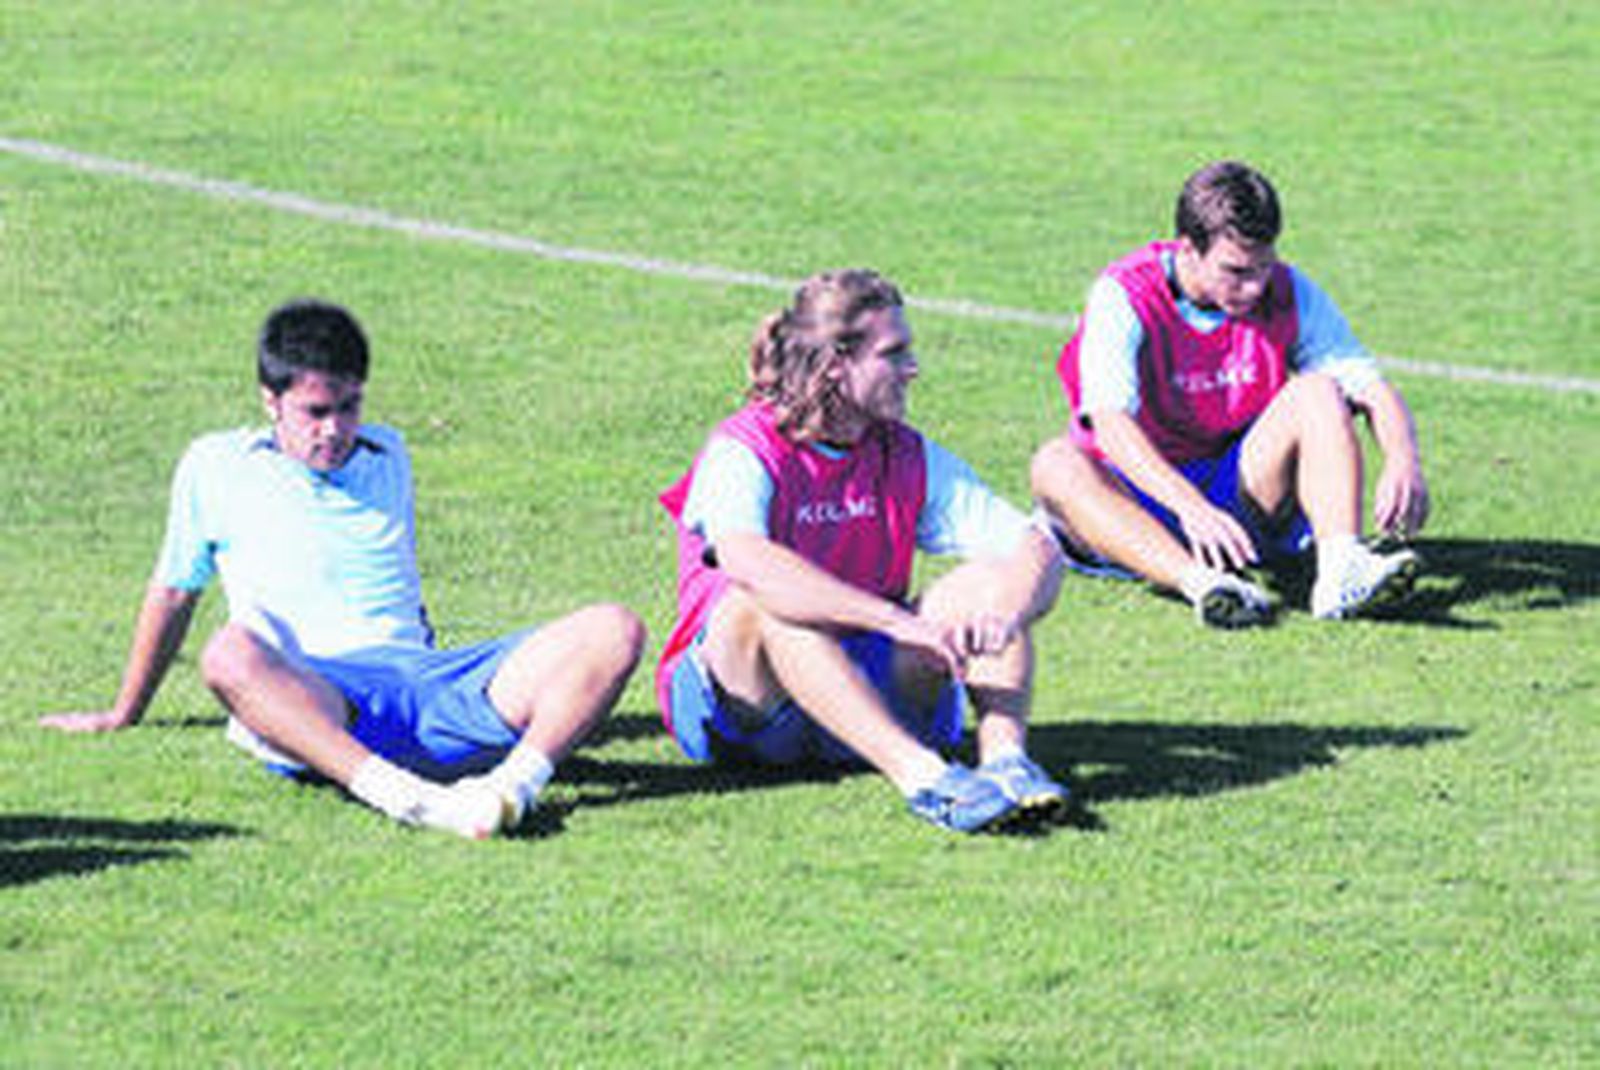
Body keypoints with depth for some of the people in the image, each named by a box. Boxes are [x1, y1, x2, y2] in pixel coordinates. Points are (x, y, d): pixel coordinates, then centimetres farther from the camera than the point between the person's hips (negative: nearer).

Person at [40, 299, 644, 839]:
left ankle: (517, 781, -47)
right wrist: (125, 714, 28)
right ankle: (402, 797, -60)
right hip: (316, 697, -3)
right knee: (230, 655, -41)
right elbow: (173, 594, 22)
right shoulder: (216, 467, 13)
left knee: (613, 632, -19)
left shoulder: (388, 456, 23)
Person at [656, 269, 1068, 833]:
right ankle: (920, 774, -48)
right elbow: (747, 564, -36)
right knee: (767, 603, -36)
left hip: (869, 690, 5)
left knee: (990, 582, -12)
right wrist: (901, 622, -43)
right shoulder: (743, 454, -14)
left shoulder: (909, 459, 4)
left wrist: (1006, 613, -28)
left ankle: (1005, 758, -35)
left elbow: (1038, 547, -3)